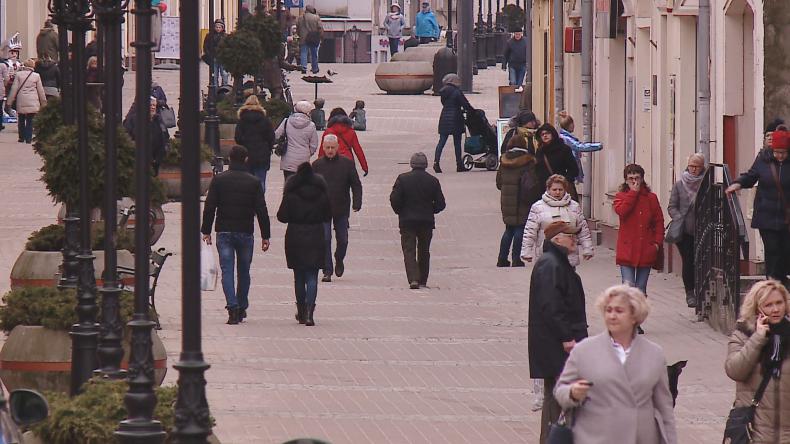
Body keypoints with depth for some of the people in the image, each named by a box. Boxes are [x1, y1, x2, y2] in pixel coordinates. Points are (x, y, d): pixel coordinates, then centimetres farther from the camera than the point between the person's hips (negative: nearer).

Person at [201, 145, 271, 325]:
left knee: (227, 270, -2)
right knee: (244, 271, 14)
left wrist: (206, 231, 5)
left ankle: (233, 307, -18)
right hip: (245, 233, 1)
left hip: (224, 232, -1)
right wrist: (265, 236, 3)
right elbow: (261, 210, -2)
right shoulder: (253, 182, -1)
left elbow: (209, 207, -2)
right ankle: (242, 308, 21)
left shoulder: (218, 180, -1)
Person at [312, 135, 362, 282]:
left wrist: (357, 202, -9)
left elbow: (356, 185, 3)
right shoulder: (317, 165, 0)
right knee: (324, 239, -6)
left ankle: (339, 260, 38)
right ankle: (327, 271, -2)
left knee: (342, 239, 9)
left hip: (341, 209, 0)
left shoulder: (347, 163, -1)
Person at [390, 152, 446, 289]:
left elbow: (394, 199, -10)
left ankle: (413, 279, -18)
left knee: (409, 250, -1)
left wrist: (400, 212, 8)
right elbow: (440, 204, -1)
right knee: (424, 251, 15)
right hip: (427, 221, 2)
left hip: (407, 221, -2)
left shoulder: (402, 179, -7)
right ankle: (423, 280, 18)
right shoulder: (433, 181, -2)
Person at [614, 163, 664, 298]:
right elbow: (621, 210, -18)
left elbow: (659, 221, 9)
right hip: (627, 250, -2)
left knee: (641, 290, 9)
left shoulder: (651, 198, 7)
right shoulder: (621, 196, 4)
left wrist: (657, 242, -3)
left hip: (646, 250, 2)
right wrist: (633, 192, -12)